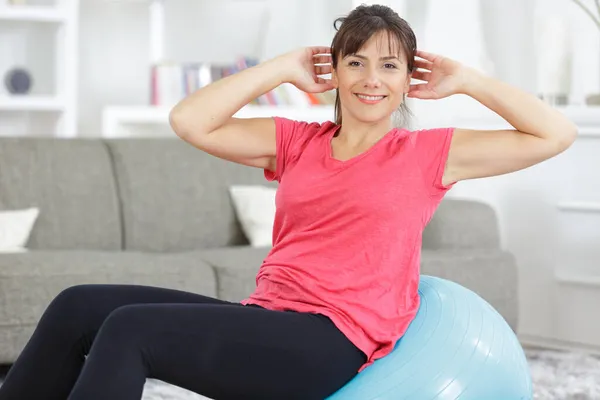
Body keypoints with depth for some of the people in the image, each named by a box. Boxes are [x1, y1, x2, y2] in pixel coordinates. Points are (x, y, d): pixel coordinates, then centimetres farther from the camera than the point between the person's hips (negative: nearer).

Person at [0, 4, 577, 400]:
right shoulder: (296, 142, 17)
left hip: (331, 341, -6)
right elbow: (189, 122, 7)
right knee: (78, 308, -9)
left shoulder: (427, 154, 7)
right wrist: (284, 69, 11)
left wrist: (465, 81, 6)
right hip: (265, 323, 6)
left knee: (128, 329, -24)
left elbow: (555, 135, 3)